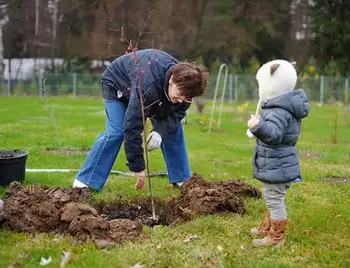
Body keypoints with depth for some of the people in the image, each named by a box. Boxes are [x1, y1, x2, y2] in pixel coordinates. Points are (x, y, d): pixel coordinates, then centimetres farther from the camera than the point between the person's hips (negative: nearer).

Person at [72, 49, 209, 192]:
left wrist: (161, 131, -35)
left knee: (173, 128, -4)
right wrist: (138, 167, -40)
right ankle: (84, 181, -12)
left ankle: (181, 179, 7)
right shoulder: (146, 88, -47)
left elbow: (178, 112, -14)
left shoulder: (184, 83, -28)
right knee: (115, 132, -22)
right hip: (117, 85, -6)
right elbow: (132, 127, -44)